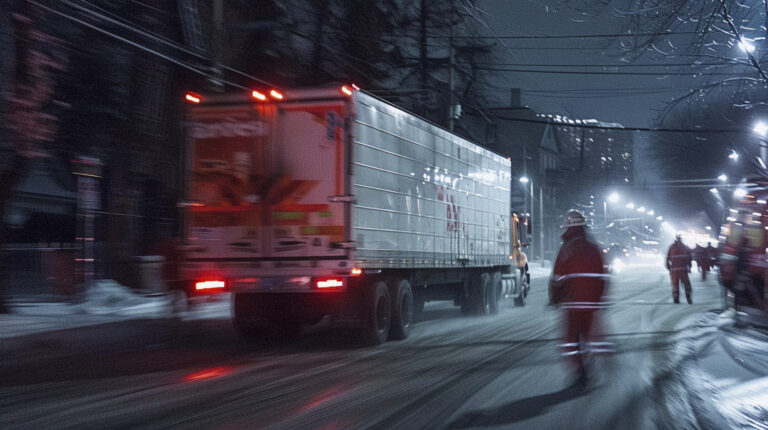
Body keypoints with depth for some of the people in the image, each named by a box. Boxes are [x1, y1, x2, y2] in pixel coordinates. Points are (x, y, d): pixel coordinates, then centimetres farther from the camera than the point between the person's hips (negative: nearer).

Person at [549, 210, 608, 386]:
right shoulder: (594, 249, 6)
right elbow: (602, 276, 11)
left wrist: (555, 297, 5)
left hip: (573, 300, -4)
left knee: (571, 337, 4)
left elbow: (558, 277, -8)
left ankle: (579, 367, -11)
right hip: (592, 300, 5)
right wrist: (599, 296, 21)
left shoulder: (567, 249, -10)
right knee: (587, 333, 16)